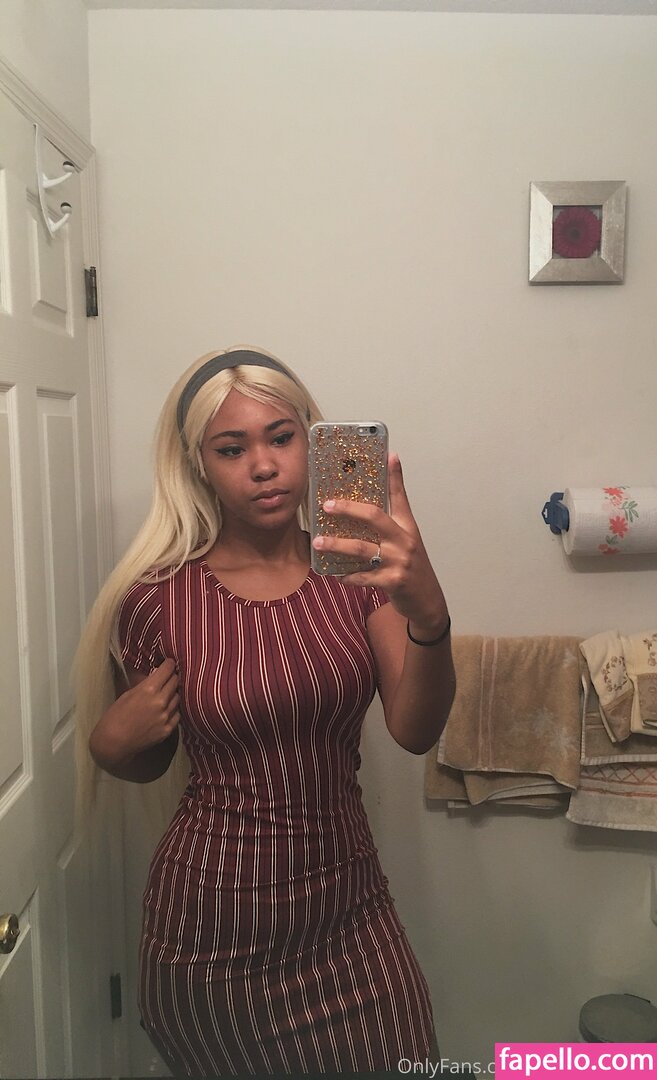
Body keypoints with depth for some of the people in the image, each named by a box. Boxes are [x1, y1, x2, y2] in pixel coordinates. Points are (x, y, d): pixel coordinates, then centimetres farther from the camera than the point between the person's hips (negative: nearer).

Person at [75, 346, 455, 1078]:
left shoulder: (355, 571, -6)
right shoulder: (158, 598, -10)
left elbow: (415, 730, -19)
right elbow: (143, 763, 6)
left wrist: (427, 611, -37)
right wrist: (111, 741, -16)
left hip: (346, 901, 2)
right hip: (213, 914, -1)